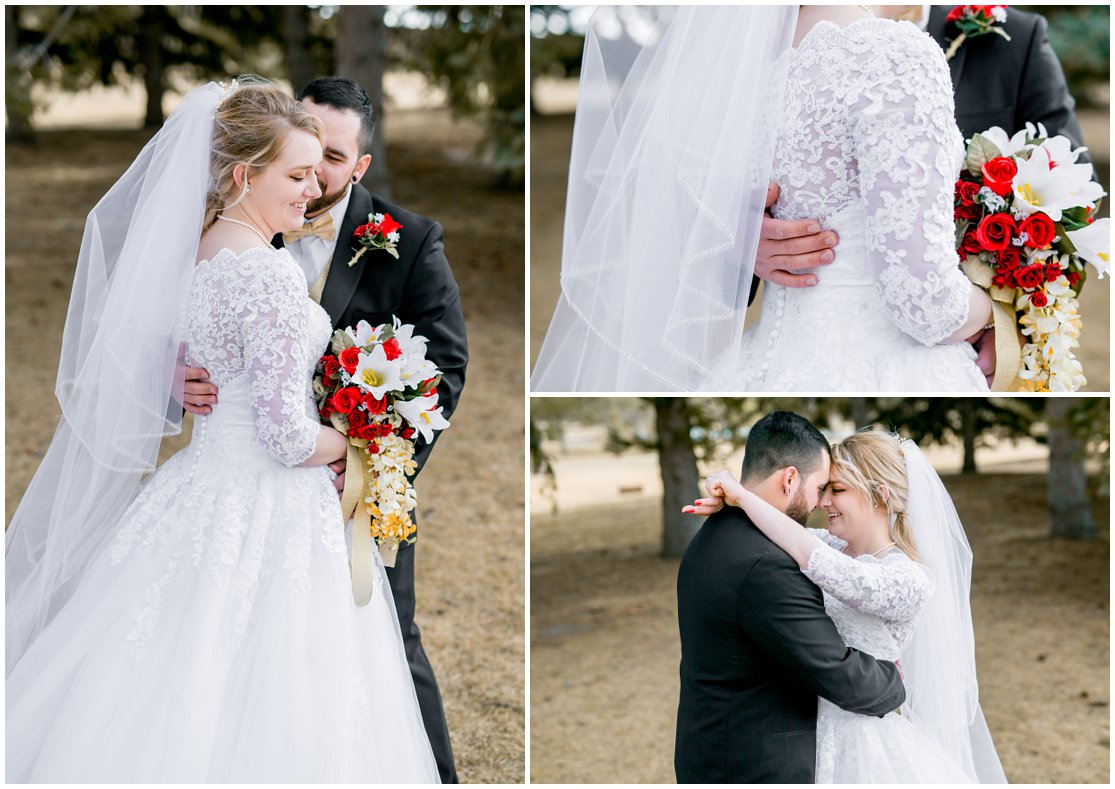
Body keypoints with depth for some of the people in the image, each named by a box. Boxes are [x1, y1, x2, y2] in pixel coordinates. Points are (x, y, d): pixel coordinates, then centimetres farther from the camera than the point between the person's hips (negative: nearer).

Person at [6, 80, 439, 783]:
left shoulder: (196, 251, 8)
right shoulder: (271, 274, -19)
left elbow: (176, 387, 17)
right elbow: (289, 436, -20)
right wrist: (357, 441, -3)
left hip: (202, 486, 9)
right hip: (267, 512, -9)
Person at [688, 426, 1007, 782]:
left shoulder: (910, 579, -19)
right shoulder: (836, 547, 3)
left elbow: (821, 564, -33)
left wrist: (742, 495, -27)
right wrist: (727, 503, -10)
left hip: (860, 744, -7)